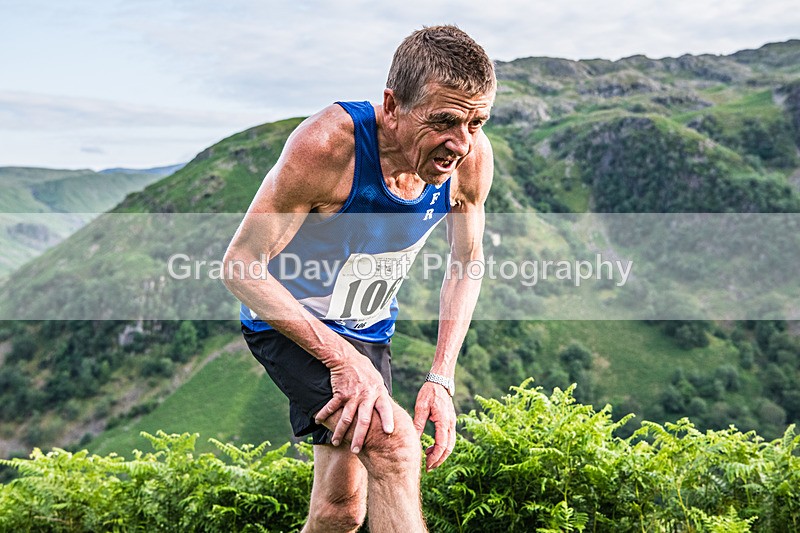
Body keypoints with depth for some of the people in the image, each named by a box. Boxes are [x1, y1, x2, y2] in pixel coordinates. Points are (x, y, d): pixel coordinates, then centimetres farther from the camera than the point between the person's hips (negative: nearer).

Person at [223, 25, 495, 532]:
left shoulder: (472, 157, -17)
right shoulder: (326, 144, -33)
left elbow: (467, 264, -2)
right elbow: (241, 266, -27)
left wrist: (441, 379, -11)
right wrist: (342, 358, -35)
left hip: (370, 329, 6)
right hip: (290, 321, -6)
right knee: (392, 441, -29)